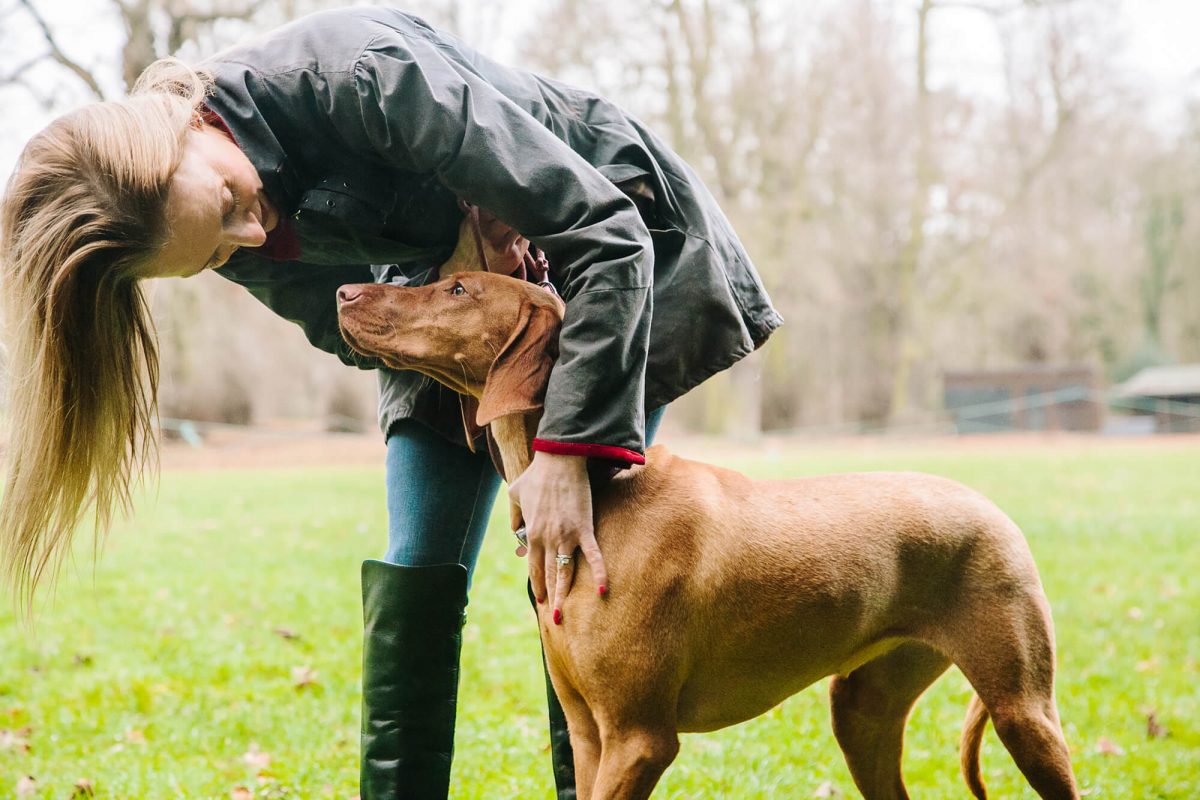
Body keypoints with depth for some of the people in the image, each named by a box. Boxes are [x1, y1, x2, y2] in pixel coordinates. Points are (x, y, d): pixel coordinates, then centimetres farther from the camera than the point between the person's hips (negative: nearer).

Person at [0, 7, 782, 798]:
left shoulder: (356, 68, -36)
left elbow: (604, 229, -35)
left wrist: (567, 450, -39)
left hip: (616, 249, -5)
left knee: (572, 567, -11)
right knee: (413, 580, -4)